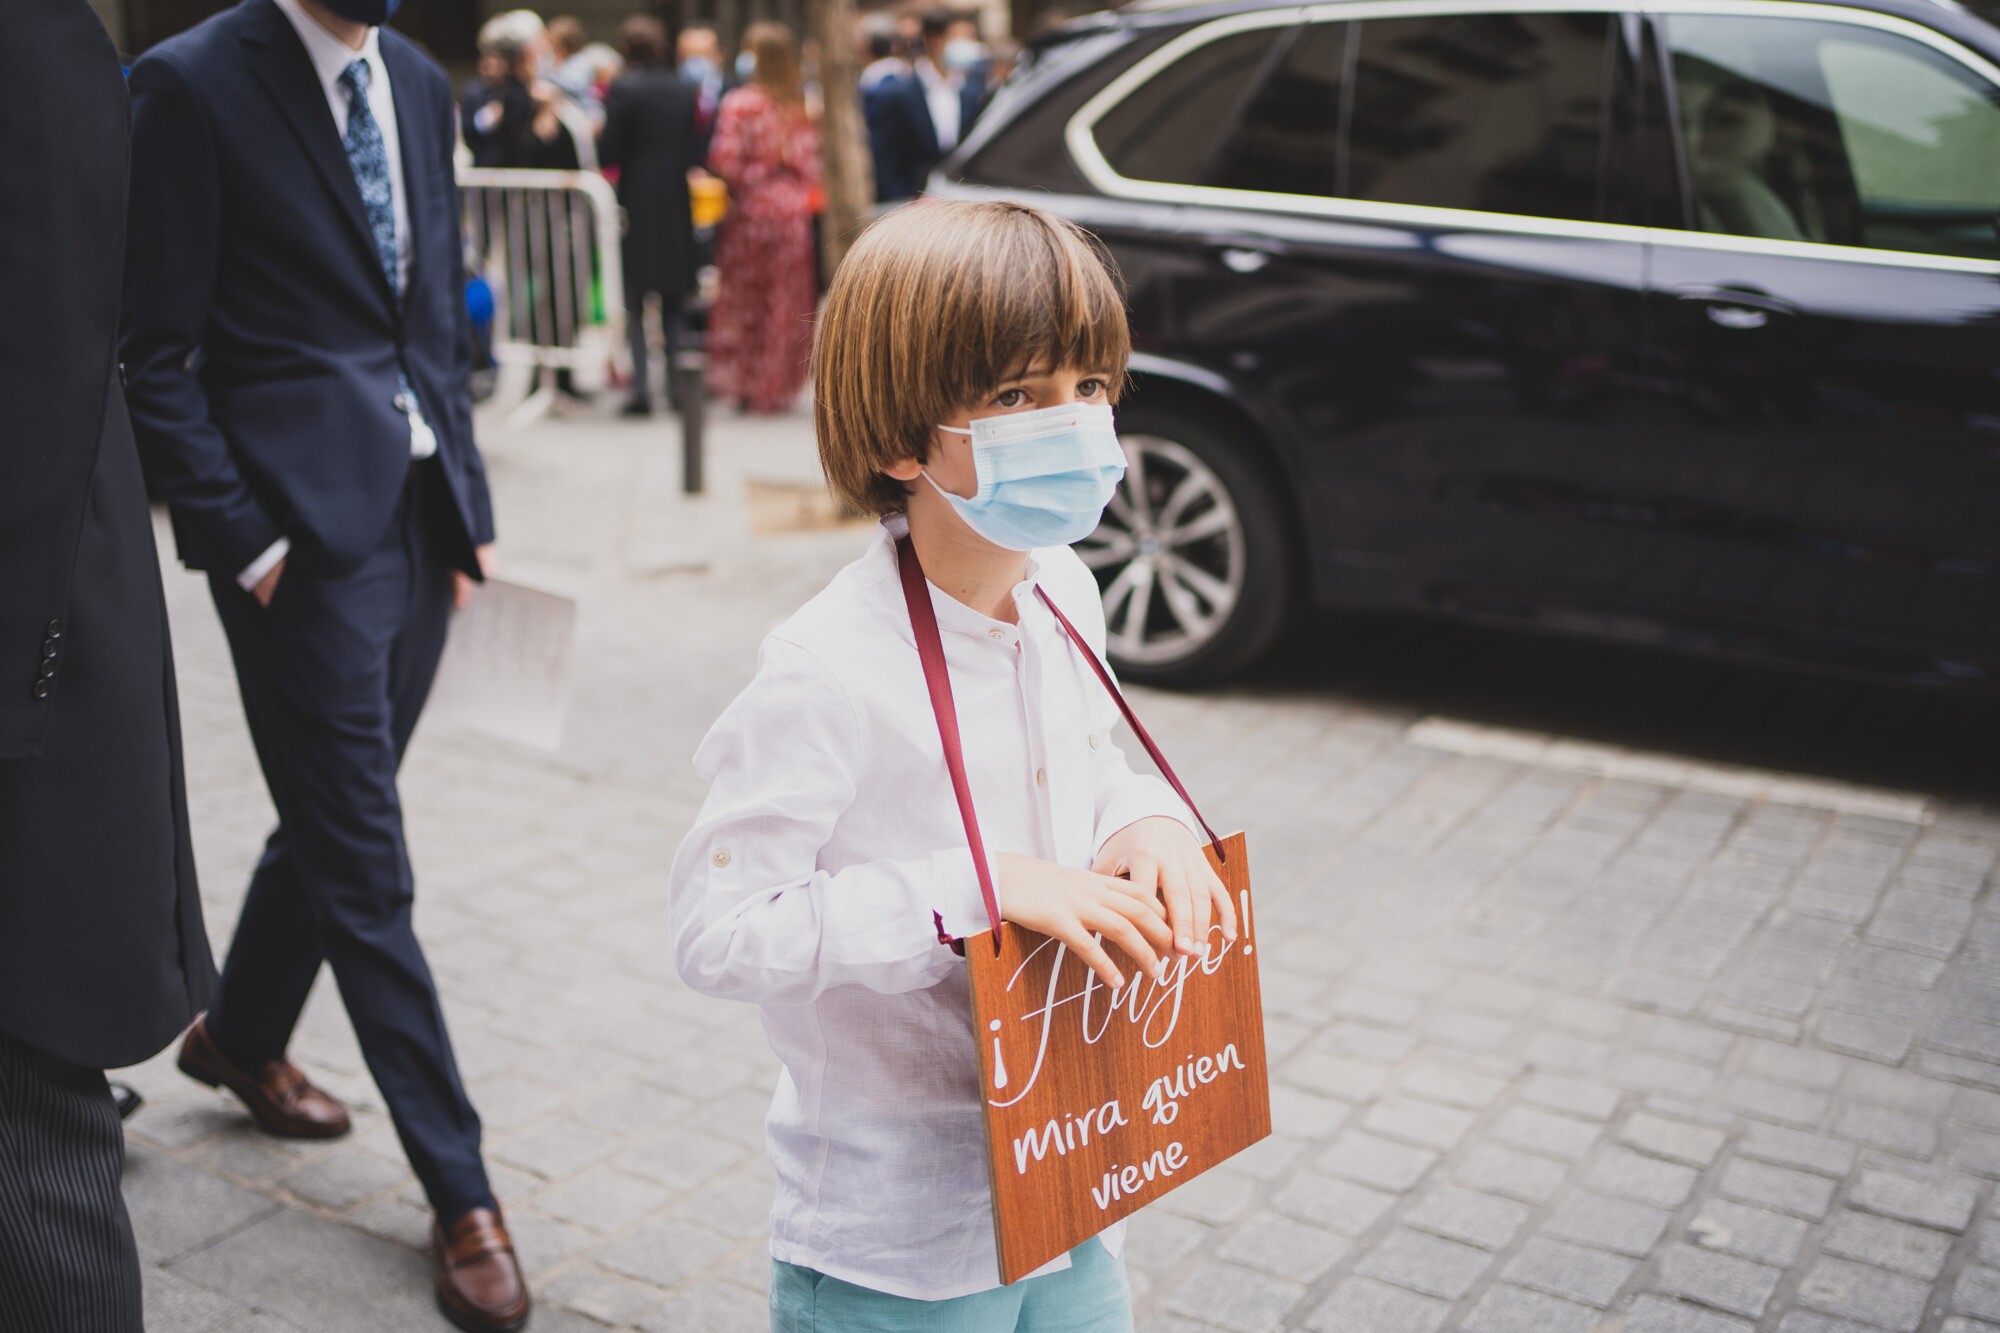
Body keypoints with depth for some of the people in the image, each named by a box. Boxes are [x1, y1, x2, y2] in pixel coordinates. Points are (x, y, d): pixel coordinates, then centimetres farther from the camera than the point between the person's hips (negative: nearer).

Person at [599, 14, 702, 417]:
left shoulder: (622, 90, -10)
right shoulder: (686, 90, 3)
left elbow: (609, 153, -11)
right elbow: (696, 152, 5)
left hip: (636, 204, -4)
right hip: (676, 206, 4)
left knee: (634, 303, 1)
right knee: (673, 301, 12)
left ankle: (641, 387, -5)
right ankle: (677, 382, 13)